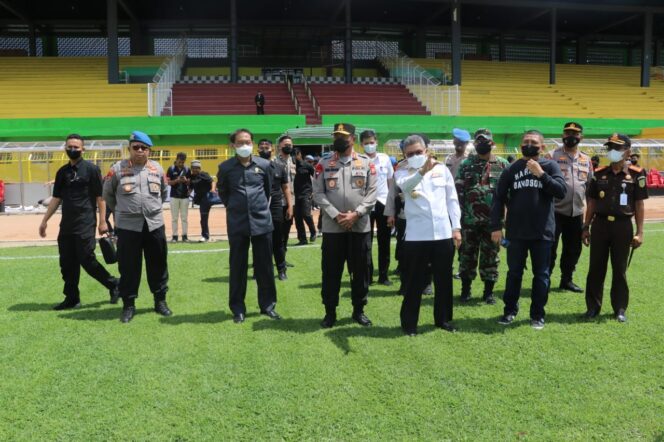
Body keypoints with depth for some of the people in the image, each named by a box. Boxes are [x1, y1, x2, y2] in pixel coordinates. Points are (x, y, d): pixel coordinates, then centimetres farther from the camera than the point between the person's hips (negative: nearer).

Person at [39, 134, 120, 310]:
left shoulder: (91, 169, -4)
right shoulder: (62, 172, 13)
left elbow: (100, 197, -7)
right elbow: (56, 198, 17)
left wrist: (102, 221, -12)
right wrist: (45, 221, 14)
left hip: (85, 225, -6)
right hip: (66, 225, 6)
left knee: (87, 261, -8)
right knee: (67, 263, 7)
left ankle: (114, 284, 11)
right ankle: (72, 298, 17)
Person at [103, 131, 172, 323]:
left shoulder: (157, 168, 6)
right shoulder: (117, 169, -3)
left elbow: (164, 192, 21)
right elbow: (107, 194, 8)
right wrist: (122, 210, 13)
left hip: (155, 224, 3)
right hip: (128, 226, -2)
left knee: (158, 264, 10)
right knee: (128, 267, 3)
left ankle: (160, 301, 24)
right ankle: (128, 305, 15)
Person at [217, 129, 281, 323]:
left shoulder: (264, 165, 1)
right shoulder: (225, 167, -2)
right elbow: (222, 193, 14)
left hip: (262, 221, 1)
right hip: (237, 224, -1)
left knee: (264, 266, 7)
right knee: (237, 267, 6)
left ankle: (267, 305, 20)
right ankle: (238, 308, 16)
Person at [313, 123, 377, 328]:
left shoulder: (366, 163, 4)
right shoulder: (323, 163, 3)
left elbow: (372, 193, -1)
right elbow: (318, 193, -3)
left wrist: (356, 214, -14)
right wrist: (336, 215, -14)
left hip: (360, 227, 1)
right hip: (332, 227, 0)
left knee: (360, 270, 9)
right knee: (331, 271, 5)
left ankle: (359, 310, 24)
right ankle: (330, 312, 18)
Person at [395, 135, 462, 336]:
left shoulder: (442, 169, 7)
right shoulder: (402, 173, -1)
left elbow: (452, 199, 10)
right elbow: (405, 185, -25)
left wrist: (456, 227, 5)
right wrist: (422, 171, -45)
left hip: (443, 233, 3)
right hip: (416, 236, -2)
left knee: (444, 280, 12)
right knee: (414, 281, 5)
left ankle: (443, 319, 28)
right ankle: (409, 322, 17)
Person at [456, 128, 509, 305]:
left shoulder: (503, 164, 5)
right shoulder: (466, 164, 5)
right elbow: (458, 190, 3)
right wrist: (459, 213, -4)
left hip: (493, 219, 0)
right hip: (470, 219, 0)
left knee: (490, 255, 6)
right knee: (467, 254, 7)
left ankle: (489, 291, 17)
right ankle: (465, 289, 19)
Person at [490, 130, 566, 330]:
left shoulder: (550, 166, 0)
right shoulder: (511, 169, 3)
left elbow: (562, 191, -11)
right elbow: (499, 198, 2)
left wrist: (541, 174, -19)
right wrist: (496, 226, -4)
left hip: (542, 232, -1)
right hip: (516, 231, 1)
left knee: (541, 274, 7)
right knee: (514, 272, 11)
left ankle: (537, 314, 19)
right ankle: (510, 310, 24)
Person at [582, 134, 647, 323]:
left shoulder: (636, 174, -2)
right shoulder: (599, 174, 6)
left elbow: (639, 205, -1)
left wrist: (639, 232, -6)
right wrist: (586, 227, 6)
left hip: (622, 226, -2)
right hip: (600, 224, 2)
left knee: (620, 270, 6)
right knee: (596, 268, 7)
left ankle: (620, 309, 18)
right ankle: (593, 306, 17)